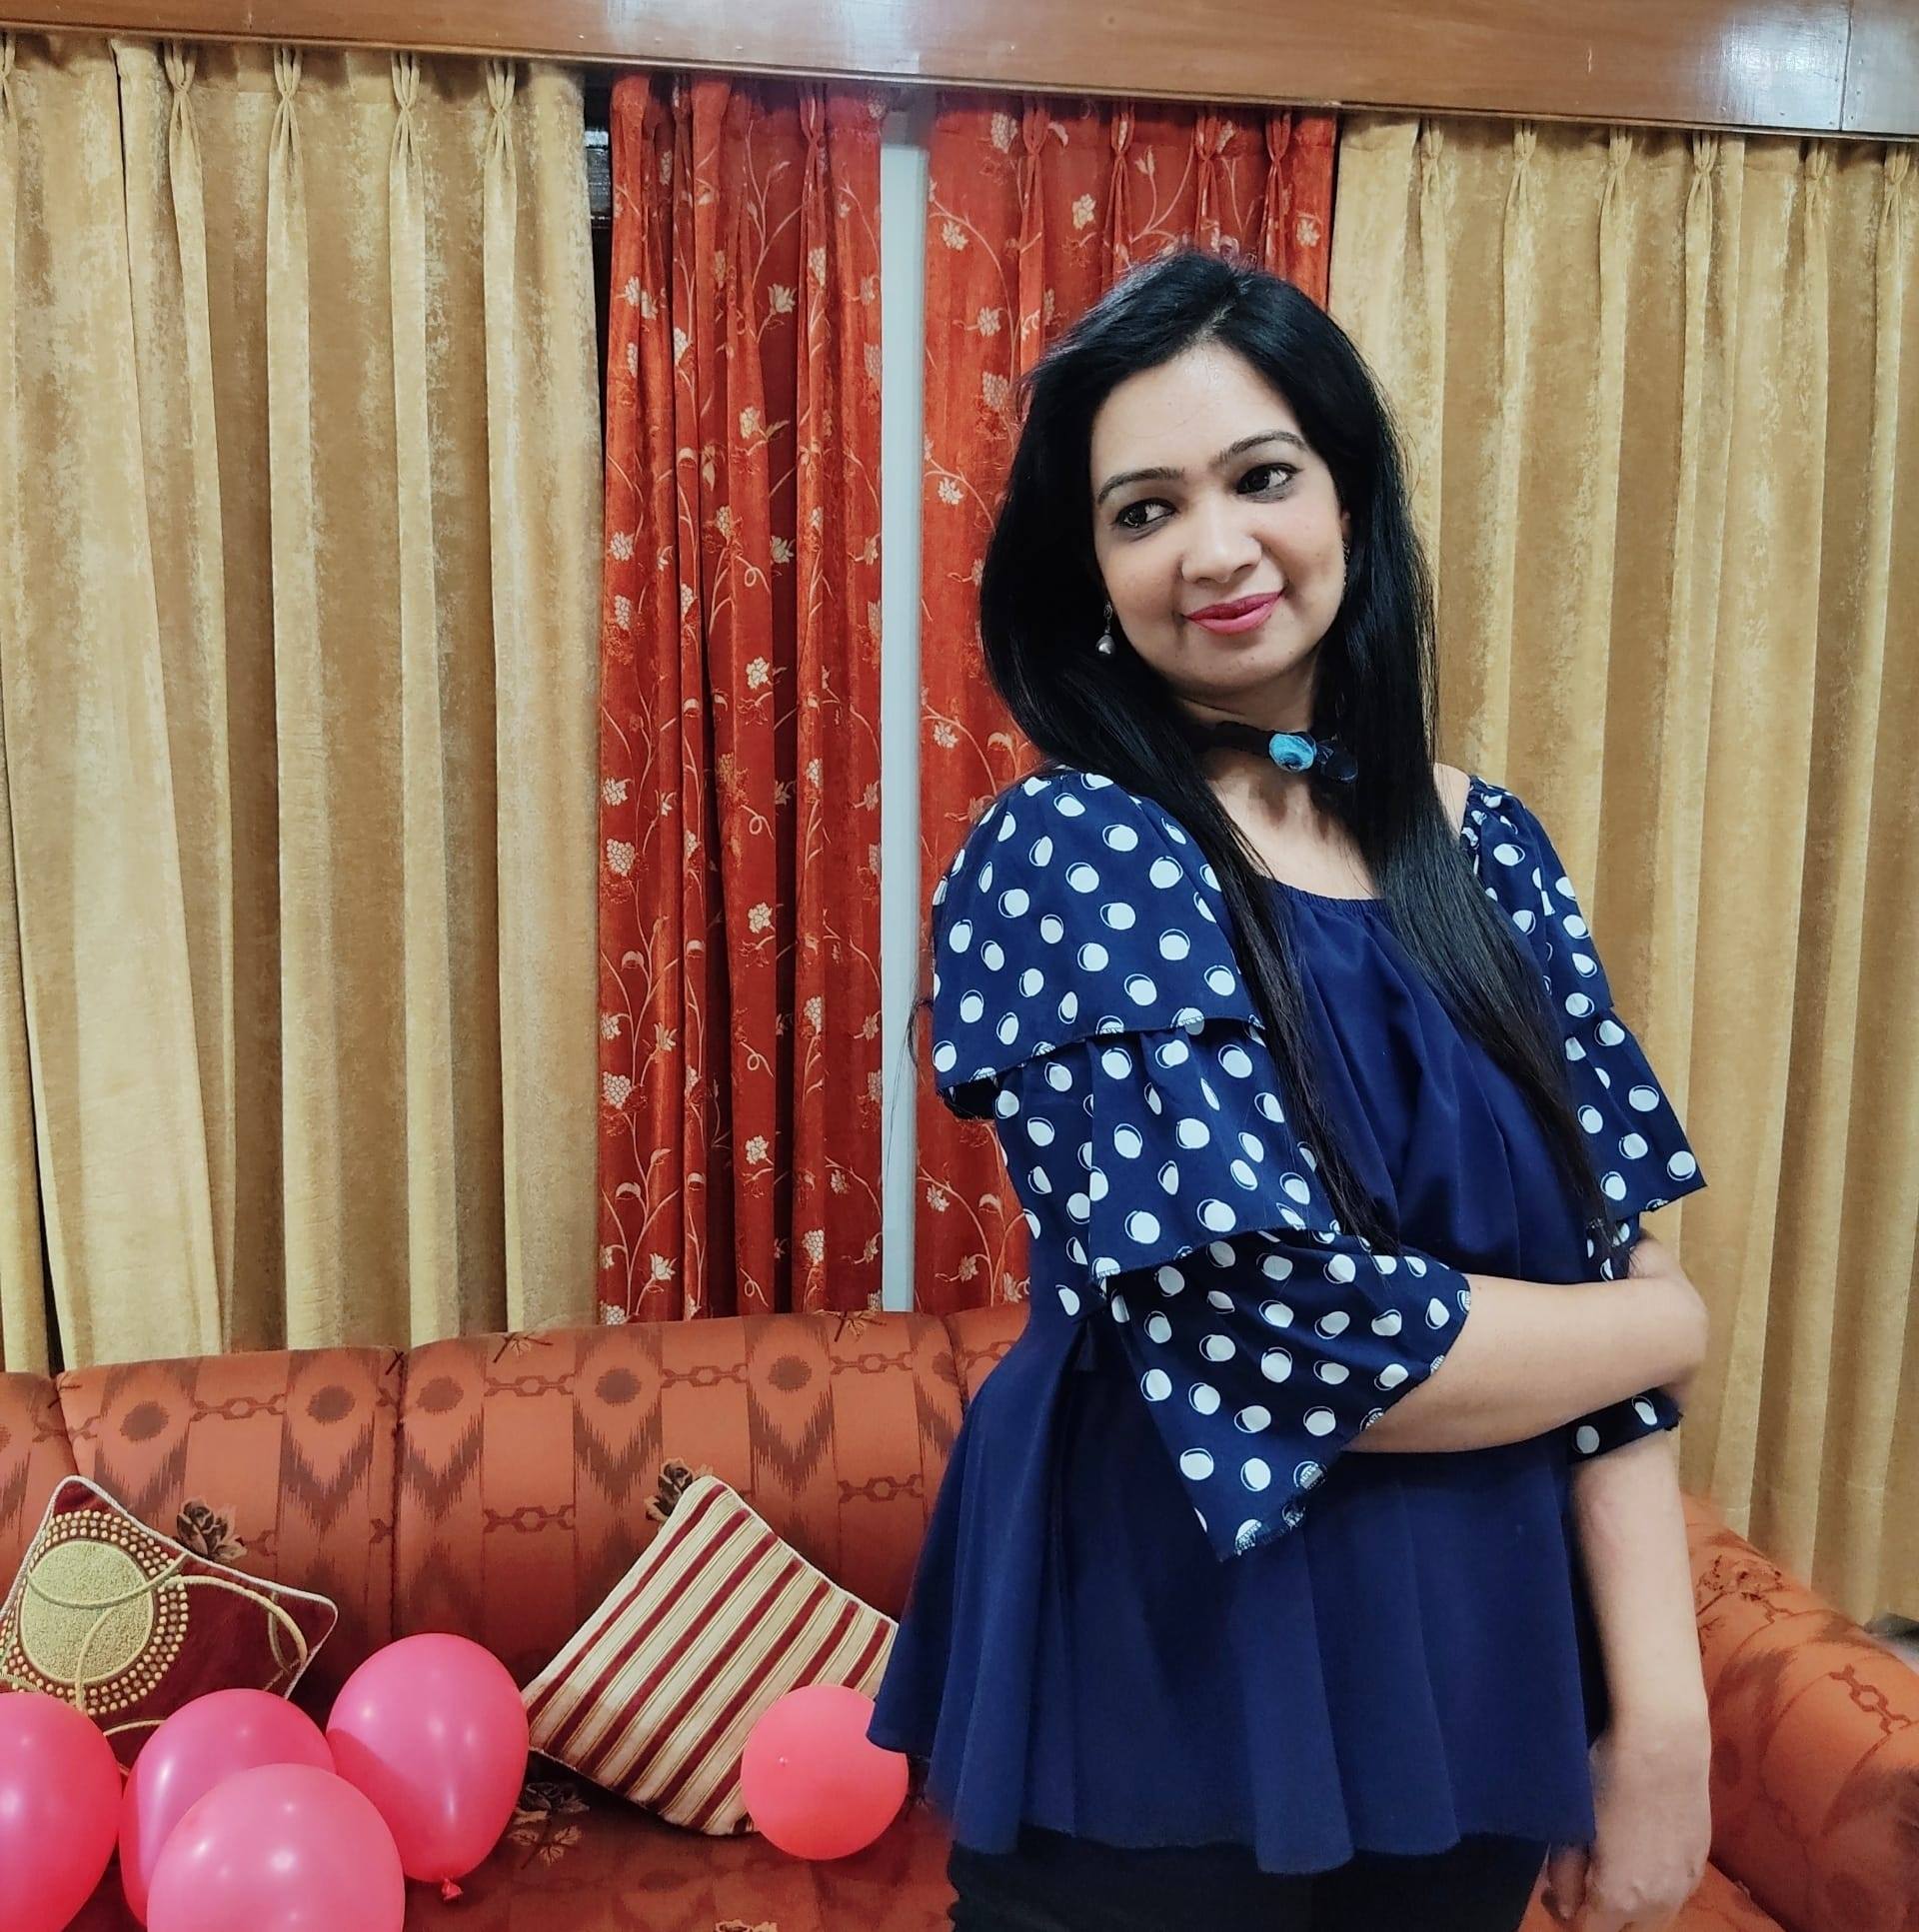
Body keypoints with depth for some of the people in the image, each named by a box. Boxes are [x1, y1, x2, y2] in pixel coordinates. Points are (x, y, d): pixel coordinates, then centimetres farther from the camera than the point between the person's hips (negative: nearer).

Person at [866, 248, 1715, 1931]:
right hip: (1174, 1670, -5)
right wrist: (1675, 1325, -8)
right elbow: (1288, 1339, -24)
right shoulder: (1069, 855, -17)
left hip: (1483, 1659, 5)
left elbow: (1615, 1256, 0)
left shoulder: (1488, 849, 0)